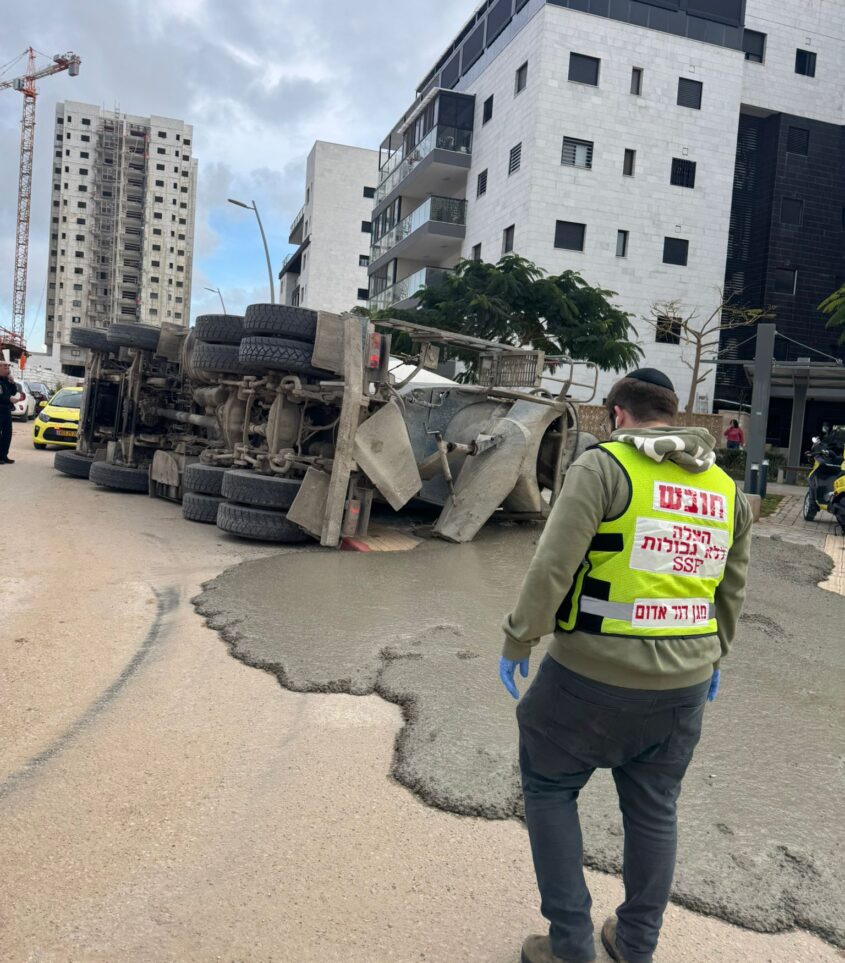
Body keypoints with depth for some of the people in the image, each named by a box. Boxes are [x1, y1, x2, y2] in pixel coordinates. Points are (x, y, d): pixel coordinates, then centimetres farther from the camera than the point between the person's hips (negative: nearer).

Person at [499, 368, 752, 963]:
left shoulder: (603, 467, -11)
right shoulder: (726, 489, 7)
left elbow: (553, 566, -19)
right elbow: (732, 591, 15)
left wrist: (518, 642, -8)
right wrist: (712, 654, 29)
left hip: (593, 674, -5)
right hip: (684, 681, 6)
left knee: (549, 787, 16)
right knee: (654, 811, 21)